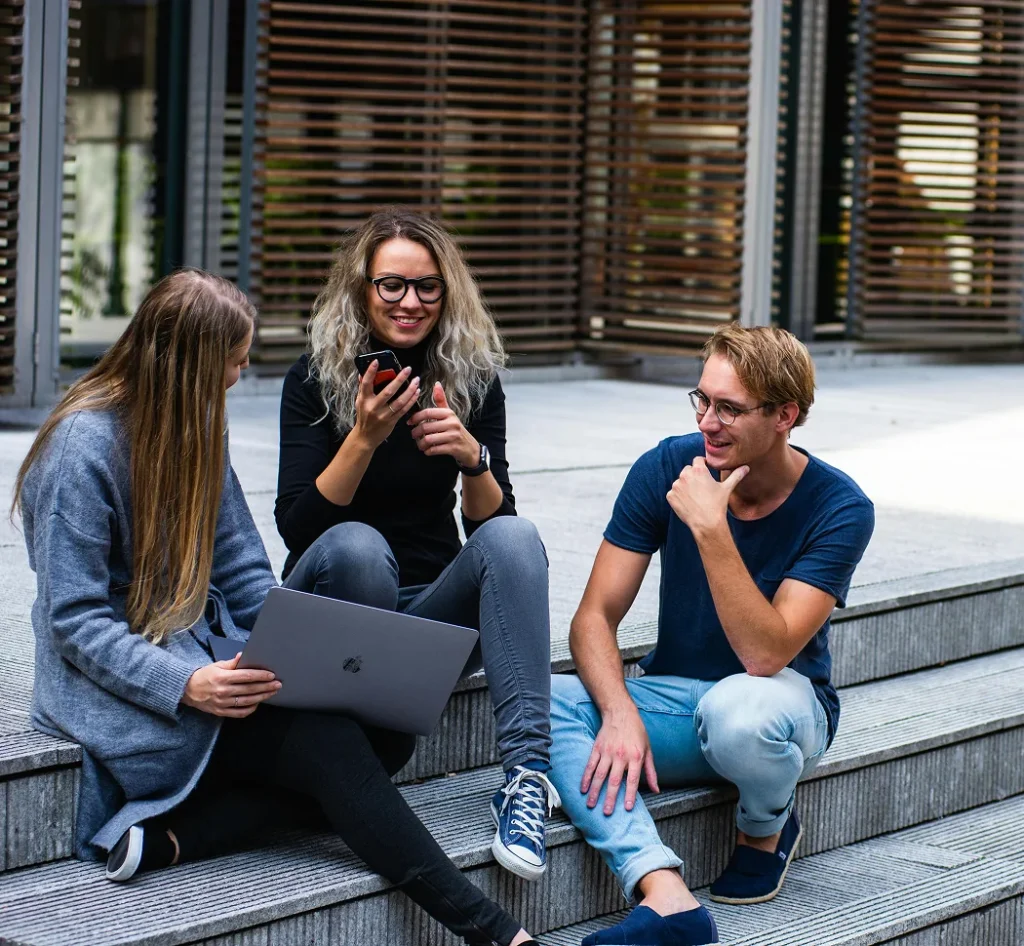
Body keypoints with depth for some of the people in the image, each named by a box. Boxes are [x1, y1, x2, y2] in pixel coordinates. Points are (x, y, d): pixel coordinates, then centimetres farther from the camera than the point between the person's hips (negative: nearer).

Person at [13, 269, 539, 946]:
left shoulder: (197, 426, 11)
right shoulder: (83, 446, -13)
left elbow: (244, 575, 11)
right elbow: (75, 621, -16)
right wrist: (185, 685, -29)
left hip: (205, 655, 8)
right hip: (120, 684, -8)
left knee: (388, 727, -16)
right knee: (327, 740, -26)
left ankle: (173, 836, -25)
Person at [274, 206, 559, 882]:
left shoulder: (472, 379, 1)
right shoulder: (316, 379, -6)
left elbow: (490, 522, -3)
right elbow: (297, 527, -15)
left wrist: (472, 458, -23)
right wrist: (363, 438, -28)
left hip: (433, 610, 2)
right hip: (332, 602, -2)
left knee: (514, 536, -27)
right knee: (356, 545, -35)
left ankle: (528, 770, -39)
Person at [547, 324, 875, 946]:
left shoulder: (839, 509, -17)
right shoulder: (666, 469, -8)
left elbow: (765, 654, -27)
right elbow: (595, 618, -9)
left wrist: (710, 529, -34)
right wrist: (620, 714, -28)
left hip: (781, 701, -3)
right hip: (674, 697, 4)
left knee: (737, 708, -40)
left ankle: (767, 828, -4)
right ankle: (666, 895, -39)